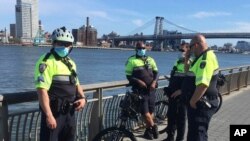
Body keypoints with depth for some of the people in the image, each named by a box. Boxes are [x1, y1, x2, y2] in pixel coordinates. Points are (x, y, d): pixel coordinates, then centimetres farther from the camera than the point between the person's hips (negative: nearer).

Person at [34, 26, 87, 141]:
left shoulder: (70, 63, 13)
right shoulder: (47, 62, -13)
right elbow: (42, 90, -20)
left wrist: (82, 98, 2)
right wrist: (49, 115, -24)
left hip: (69, 112, 8)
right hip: (54, 113, -8)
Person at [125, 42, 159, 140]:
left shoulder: (150, 60, 14)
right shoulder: (131, 60, 2)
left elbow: (156, 72, 12)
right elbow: (128, 76, -3)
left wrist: (154, 82, -7)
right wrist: (139, 81, -17)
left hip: (150, 89, 4)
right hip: (140, 89, -3)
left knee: (151, 110, 7)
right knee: (145, 110, -14)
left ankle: (148, 131, 20)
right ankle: (153, 127, 0)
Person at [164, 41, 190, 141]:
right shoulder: (178, 62, 14)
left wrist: (180, 91, -23)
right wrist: (169, 90, 13)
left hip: (182, 95, -7)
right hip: (173, 94, 7)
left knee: (181, 117, 4)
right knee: (170, 115, 12)